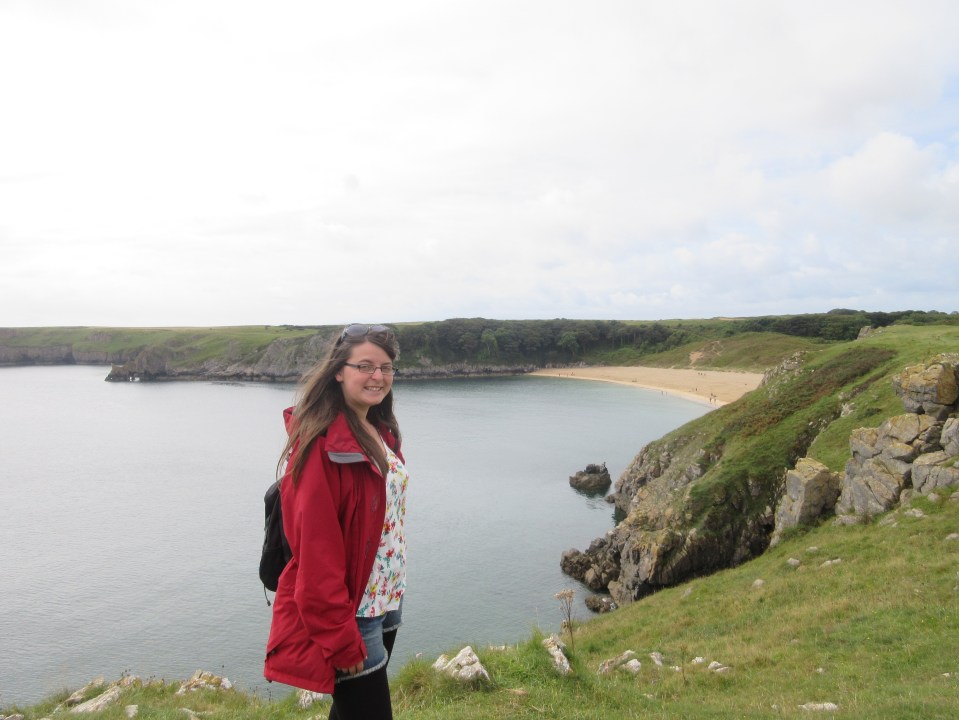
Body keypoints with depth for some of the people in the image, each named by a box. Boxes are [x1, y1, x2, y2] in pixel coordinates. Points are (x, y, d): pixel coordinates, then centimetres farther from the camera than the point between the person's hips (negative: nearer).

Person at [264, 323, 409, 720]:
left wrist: (395, 593, 12)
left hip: (386, 601, 8)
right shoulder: (322, 443, -22)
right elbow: (316, 549, -23)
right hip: (351, 613, -8)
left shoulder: (380, 431, 4)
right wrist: (341, 638, -21)